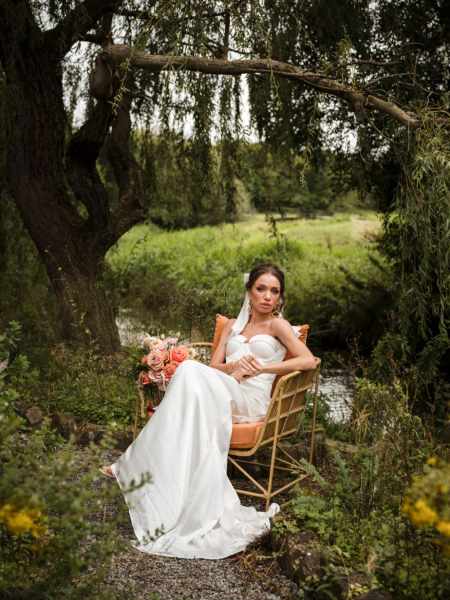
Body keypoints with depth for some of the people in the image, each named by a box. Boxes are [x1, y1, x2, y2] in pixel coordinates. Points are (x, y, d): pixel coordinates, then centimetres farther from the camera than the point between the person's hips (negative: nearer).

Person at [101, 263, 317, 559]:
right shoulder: (234, 324, 25)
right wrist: (234, 366, -7)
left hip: (251, 401, -4)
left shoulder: (277, 325, 9)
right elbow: (215, 365, 16)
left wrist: (263, 367, -11)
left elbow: (309, 360, -5)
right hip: (222, 395, 4)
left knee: (191, 371, -29)